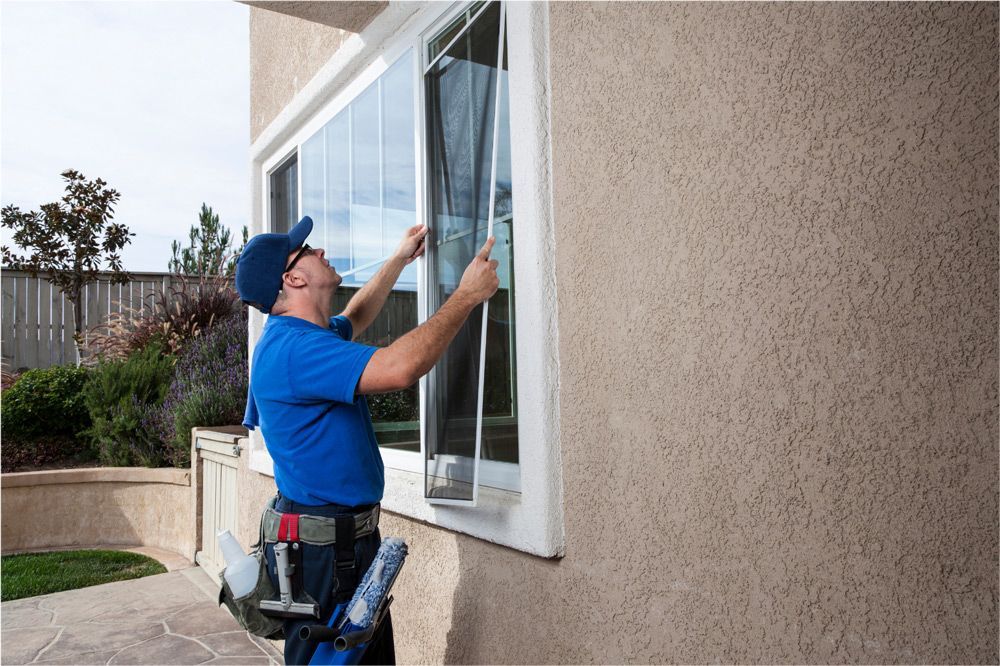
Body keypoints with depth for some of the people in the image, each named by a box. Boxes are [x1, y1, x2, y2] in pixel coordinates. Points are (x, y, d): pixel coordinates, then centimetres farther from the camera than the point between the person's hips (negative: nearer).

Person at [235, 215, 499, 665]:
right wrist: (468, 295, -23)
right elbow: (399, 368, -34)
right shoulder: (292, 347, -23)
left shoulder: (304, 336, 12)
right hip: (322, 548, -11)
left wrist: (398, 260, 34)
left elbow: (354, 320, 33)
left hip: (349, 538, 11)